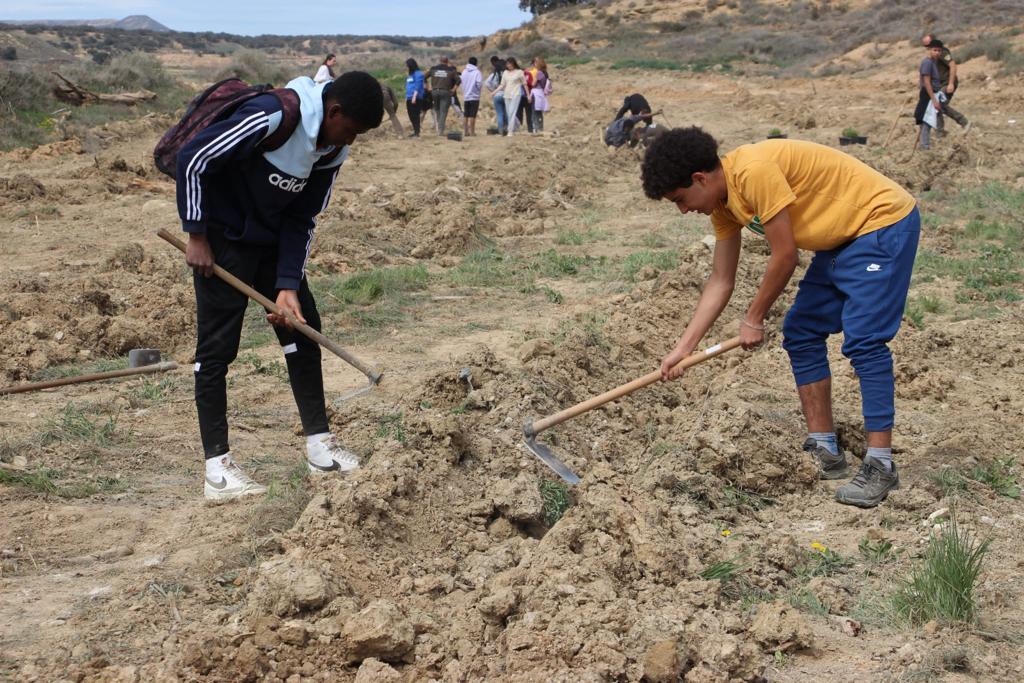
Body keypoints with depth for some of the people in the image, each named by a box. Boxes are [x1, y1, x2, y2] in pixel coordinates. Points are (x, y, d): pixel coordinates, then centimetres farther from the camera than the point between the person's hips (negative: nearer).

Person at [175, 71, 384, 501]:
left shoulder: (333, 150, -4)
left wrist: (288, 285, -8)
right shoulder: (272, 117, -28)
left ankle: (319, 447, 16)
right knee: (216, 348, -5)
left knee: (304, 330, 7)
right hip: (223, 239, -8)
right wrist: (197, 236, -20)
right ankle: (217, 469, 0)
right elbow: (193, 159, -24)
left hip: (273, 241, 8)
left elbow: (302, 219, 2)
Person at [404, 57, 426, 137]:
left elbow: (418, 86, -14)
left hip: (416, 98, -9)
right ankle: (415, 131, 16)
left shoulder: (418, 74, -8)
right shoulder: (409, 75, 18)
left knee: (415, 115, -9)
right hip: (409, 98, 9)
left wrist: (414, 97, -20)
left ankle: (417, 132, -7)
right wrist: (406, 97, 21)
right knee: (411, 115, 8)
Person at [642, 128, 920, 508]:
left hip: (882, 221, -10)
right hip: (842, 238, 10)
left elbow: (784, 256, -21)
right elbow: (720, 281, 8)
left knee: (863, 342, -17)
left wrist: (754, 319, -8)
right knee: (800, 335, 9)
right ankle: (824, 450, 15)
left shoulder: (754, 171, -27)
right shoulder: (722, 202, 3)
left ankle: (881, 466, -13)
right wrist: (683, 348, 5)